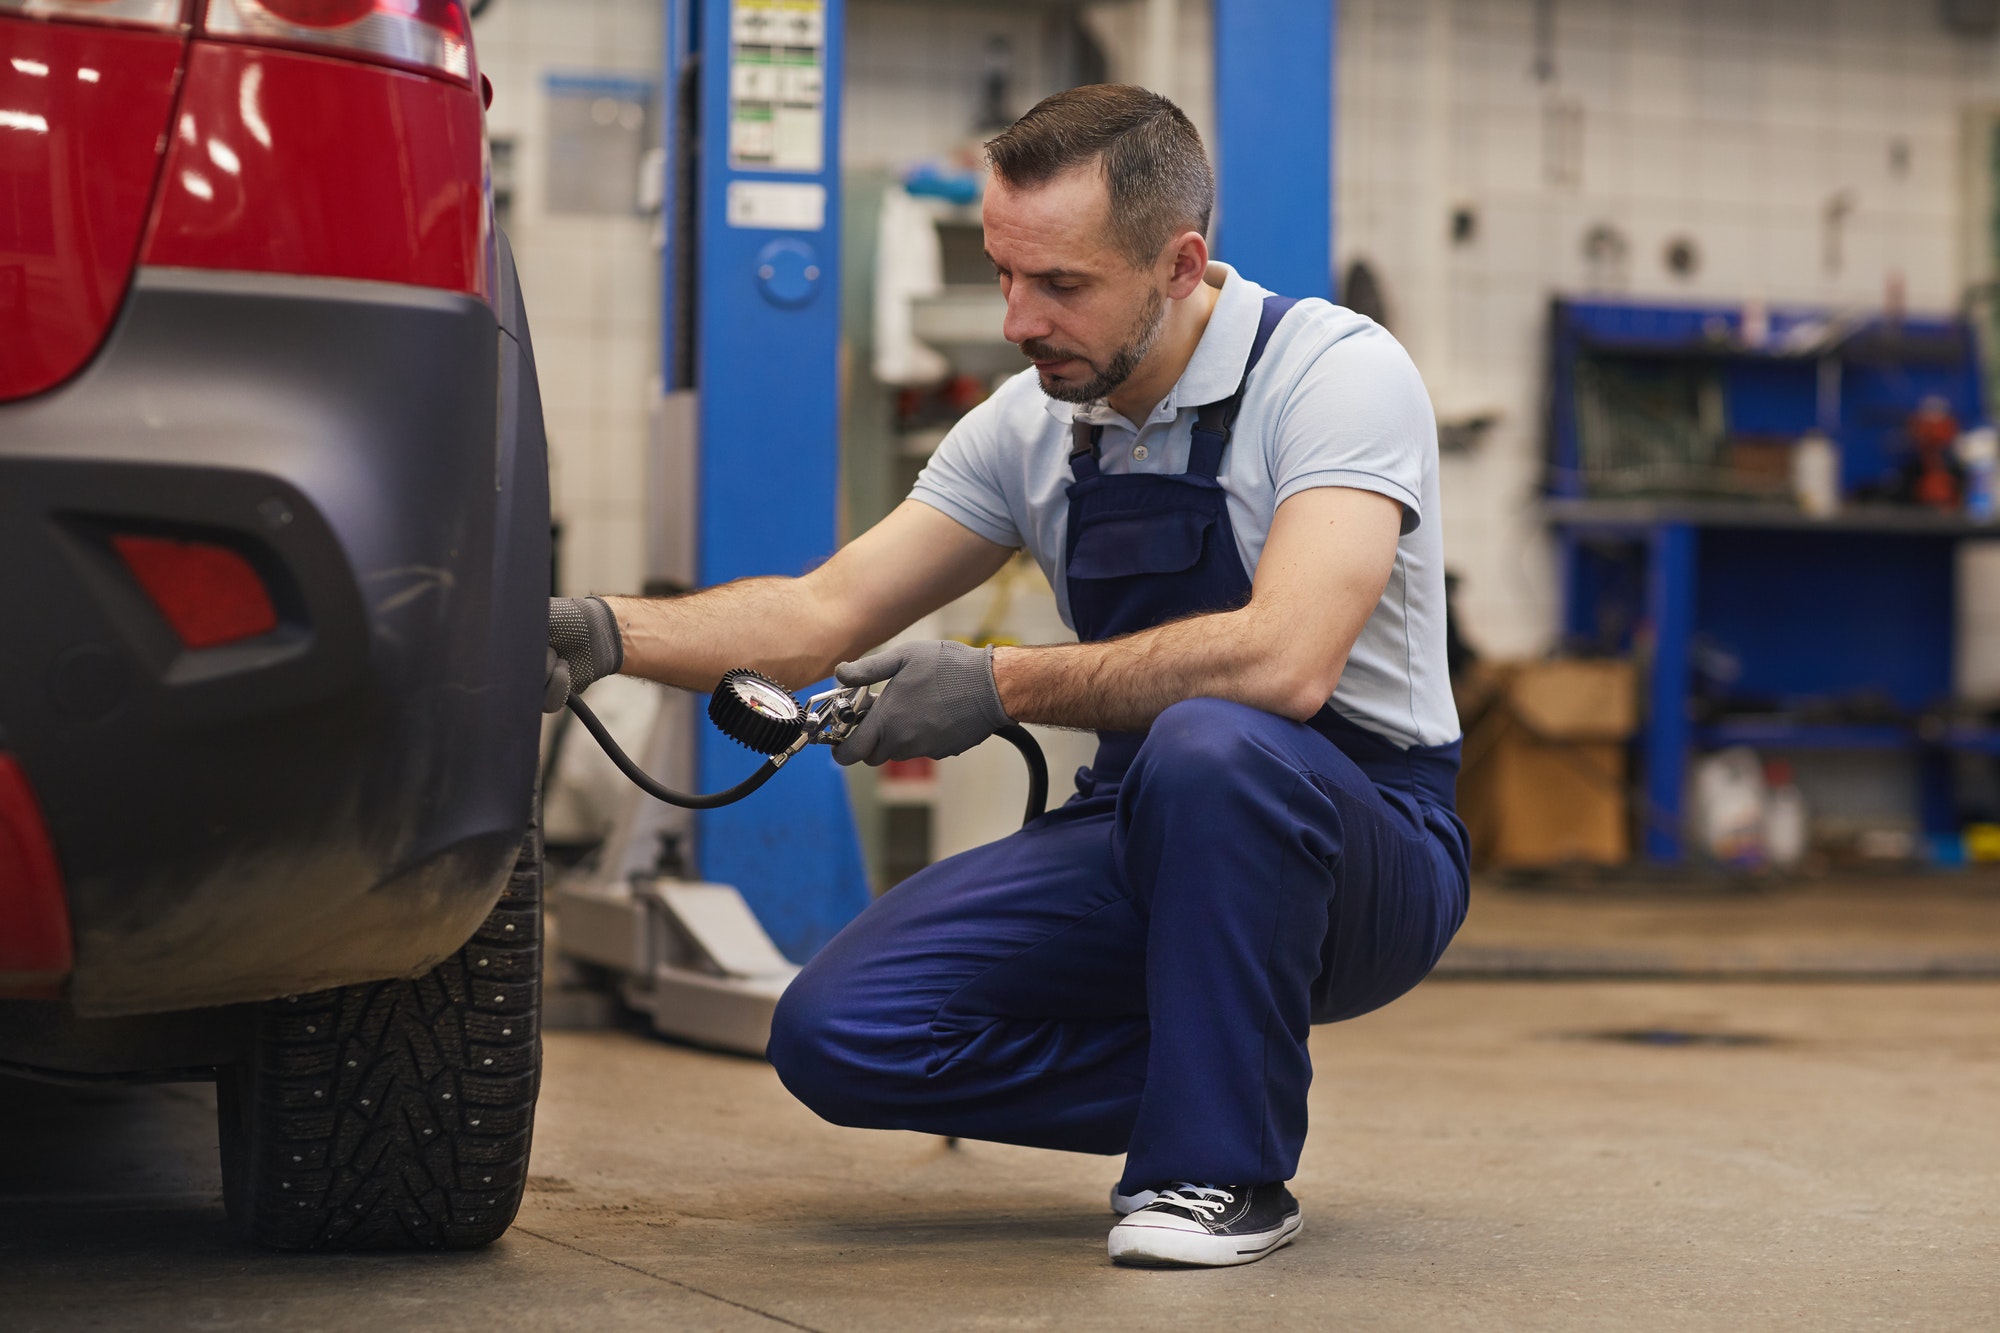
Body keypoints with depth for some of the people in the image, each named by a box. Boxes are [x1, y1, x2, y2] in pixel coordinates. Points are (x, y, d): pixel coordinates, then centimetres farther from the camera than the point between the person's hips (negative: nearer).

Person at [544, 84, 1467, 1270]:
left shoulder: (1336, 371, -17)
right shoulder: (1028, 427, 3)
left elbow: (1283, 660, -32)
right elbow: (823, 617, 4)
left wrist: (1001, 688, -25)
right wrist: (605, 631, -14)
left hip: (1368, 841, -6)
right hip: (1147, 851, 6)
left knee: (1209, 747, -40)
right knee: (839, 1032, -14)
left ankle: (1223, 1167, -19)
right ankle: (1232, 1083, 5)